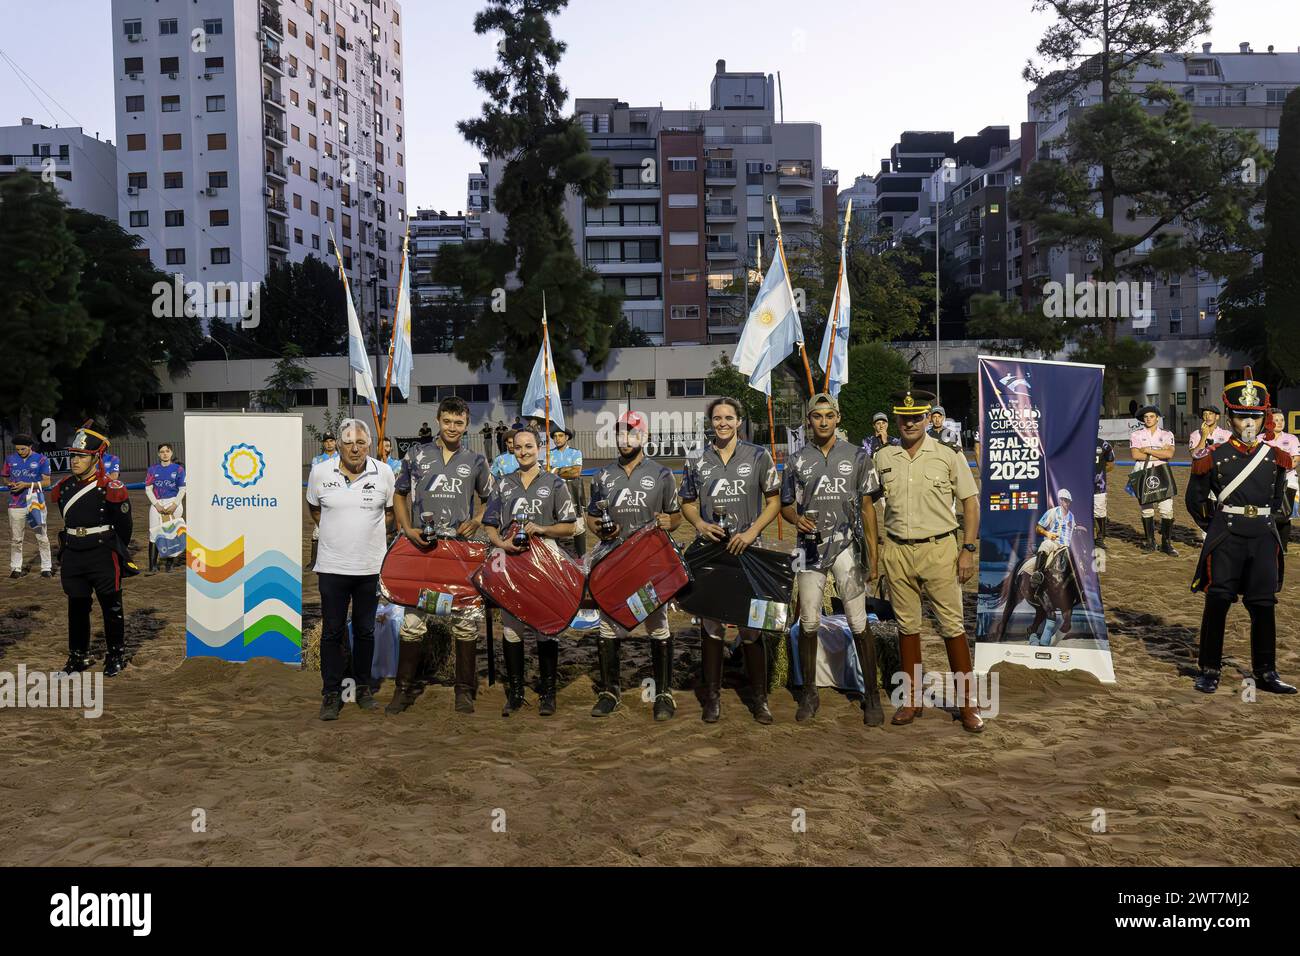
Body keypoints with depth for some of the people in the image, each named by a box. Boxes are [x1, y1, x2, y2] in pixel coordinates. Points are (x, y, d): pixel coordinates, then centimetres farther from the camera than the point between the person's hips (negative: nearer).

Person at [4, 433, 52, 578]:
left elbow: (46, 481, -4)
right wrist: (10, 484, -6)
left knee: (42, 537, 1)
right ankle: (15, 568, 15)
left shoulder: (41, 459, -2)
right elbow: (5, 478, 17)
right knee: (15, 539, 6)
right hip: (16, 505, 2)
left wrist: (26, 484, -15)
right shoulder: (10, 459, 8)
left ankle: (46, 568, 8)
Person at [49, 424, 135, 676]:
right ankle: (78, 656, 27)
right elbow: (70, 521, 17)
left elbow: (124, 527, -2)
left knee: (111, 607, 6)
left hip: (103, 556, -5)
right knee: (77, 608, 13)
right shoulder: (63, 488, 4)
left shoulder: (110, 489, -13)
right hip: (72, 556, 5)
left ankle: (116, 656, 19)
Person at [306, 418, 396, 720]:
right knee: (332, 632, 4)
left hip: (370, 567, 1)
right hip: (332, 567, -1)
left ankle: (363, 687, 26)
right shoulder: (320, 472, -3)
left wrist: (372, 534, 6)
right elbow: (314, 508, 14)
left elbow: (391, 510, 12)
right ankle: (331, 693, 15)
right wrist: (334, 534, 9)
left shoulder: (384, 473, -3)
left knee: (365, 631, 12)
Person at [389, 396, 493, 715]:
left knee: (466, 621, 3)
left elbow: (488, 499, 18)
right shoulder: (416, 455, 6)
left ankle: (464, 690, 15)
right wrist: (408, 529, -1)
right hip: (421, 547, 0)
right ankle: (404, 689, 13)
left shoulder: (476, 461, 8)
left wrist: (476, 521, -2)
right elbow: (399, 494, 13)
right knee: (412, 619, 0)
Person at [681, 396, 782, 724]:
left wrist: (752, 532, -11)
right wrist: (700, 524, -7)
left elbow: (774, 500, 2)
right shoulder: (697, 461, 7)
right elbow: (688, 503, 14)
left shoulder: (758, 456, 1)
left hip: (748, 550, -2)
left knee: (752, 626, 2)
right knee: (711, 625, 6)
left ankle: (759, 697, 14)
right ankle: (712, 696, 16)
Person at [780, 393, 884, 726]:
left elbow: (867, 506, 5)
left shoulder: (857, 456, 5)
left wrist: (874, 555, 1)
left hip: (847, 547, -1)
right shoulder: (797, 460, 8)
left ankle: (872, 695, 10)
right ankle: (809, 693, 20)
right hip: (811, 548, 2)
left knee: (859, 624, -3)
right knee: (808, 624, 6)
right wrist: (797, 519, -12)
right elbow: (786, 504, 13)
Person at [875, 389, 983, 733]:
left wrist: (968, 549, -6)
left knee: (952, 626, 0)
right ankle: (912, 699, 21)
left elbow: (970, 503, 1)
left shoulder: (948, 456, -1)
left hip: (939, 549, -2)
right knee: (907, 626, 10)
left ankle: (967, 702, 11)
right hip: (896, 551, 3)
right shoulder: (882, 458, 7)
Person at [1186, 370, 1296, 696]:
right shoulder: (1214, 457, -2)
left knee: (1263, 605, 5)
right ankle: (1209, 670, 9)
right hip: (1226, 538, -3)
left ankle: (1265, 672, 16)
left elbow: (1278, 498, 22)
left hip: (1264, 538, 3)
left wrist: (1264, 522, 15)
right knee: (1217, 603, -1)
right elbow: (1195, 500, 7)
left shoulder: (1276, 457, 7)